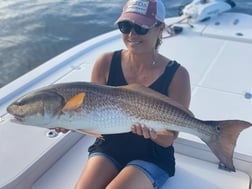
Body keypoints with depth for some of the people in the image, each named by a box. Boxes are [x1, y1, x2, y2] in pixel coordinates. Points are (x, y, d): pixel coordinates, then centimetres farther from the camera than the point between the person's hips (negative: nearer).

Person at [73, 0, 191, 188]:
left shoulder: (177, 75, -15)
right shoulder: (106, 63, -8)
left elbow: (168, 140, -12)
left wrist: (153, 133, -34)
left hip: (152, 158, -2)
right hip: (108, 148, 3)